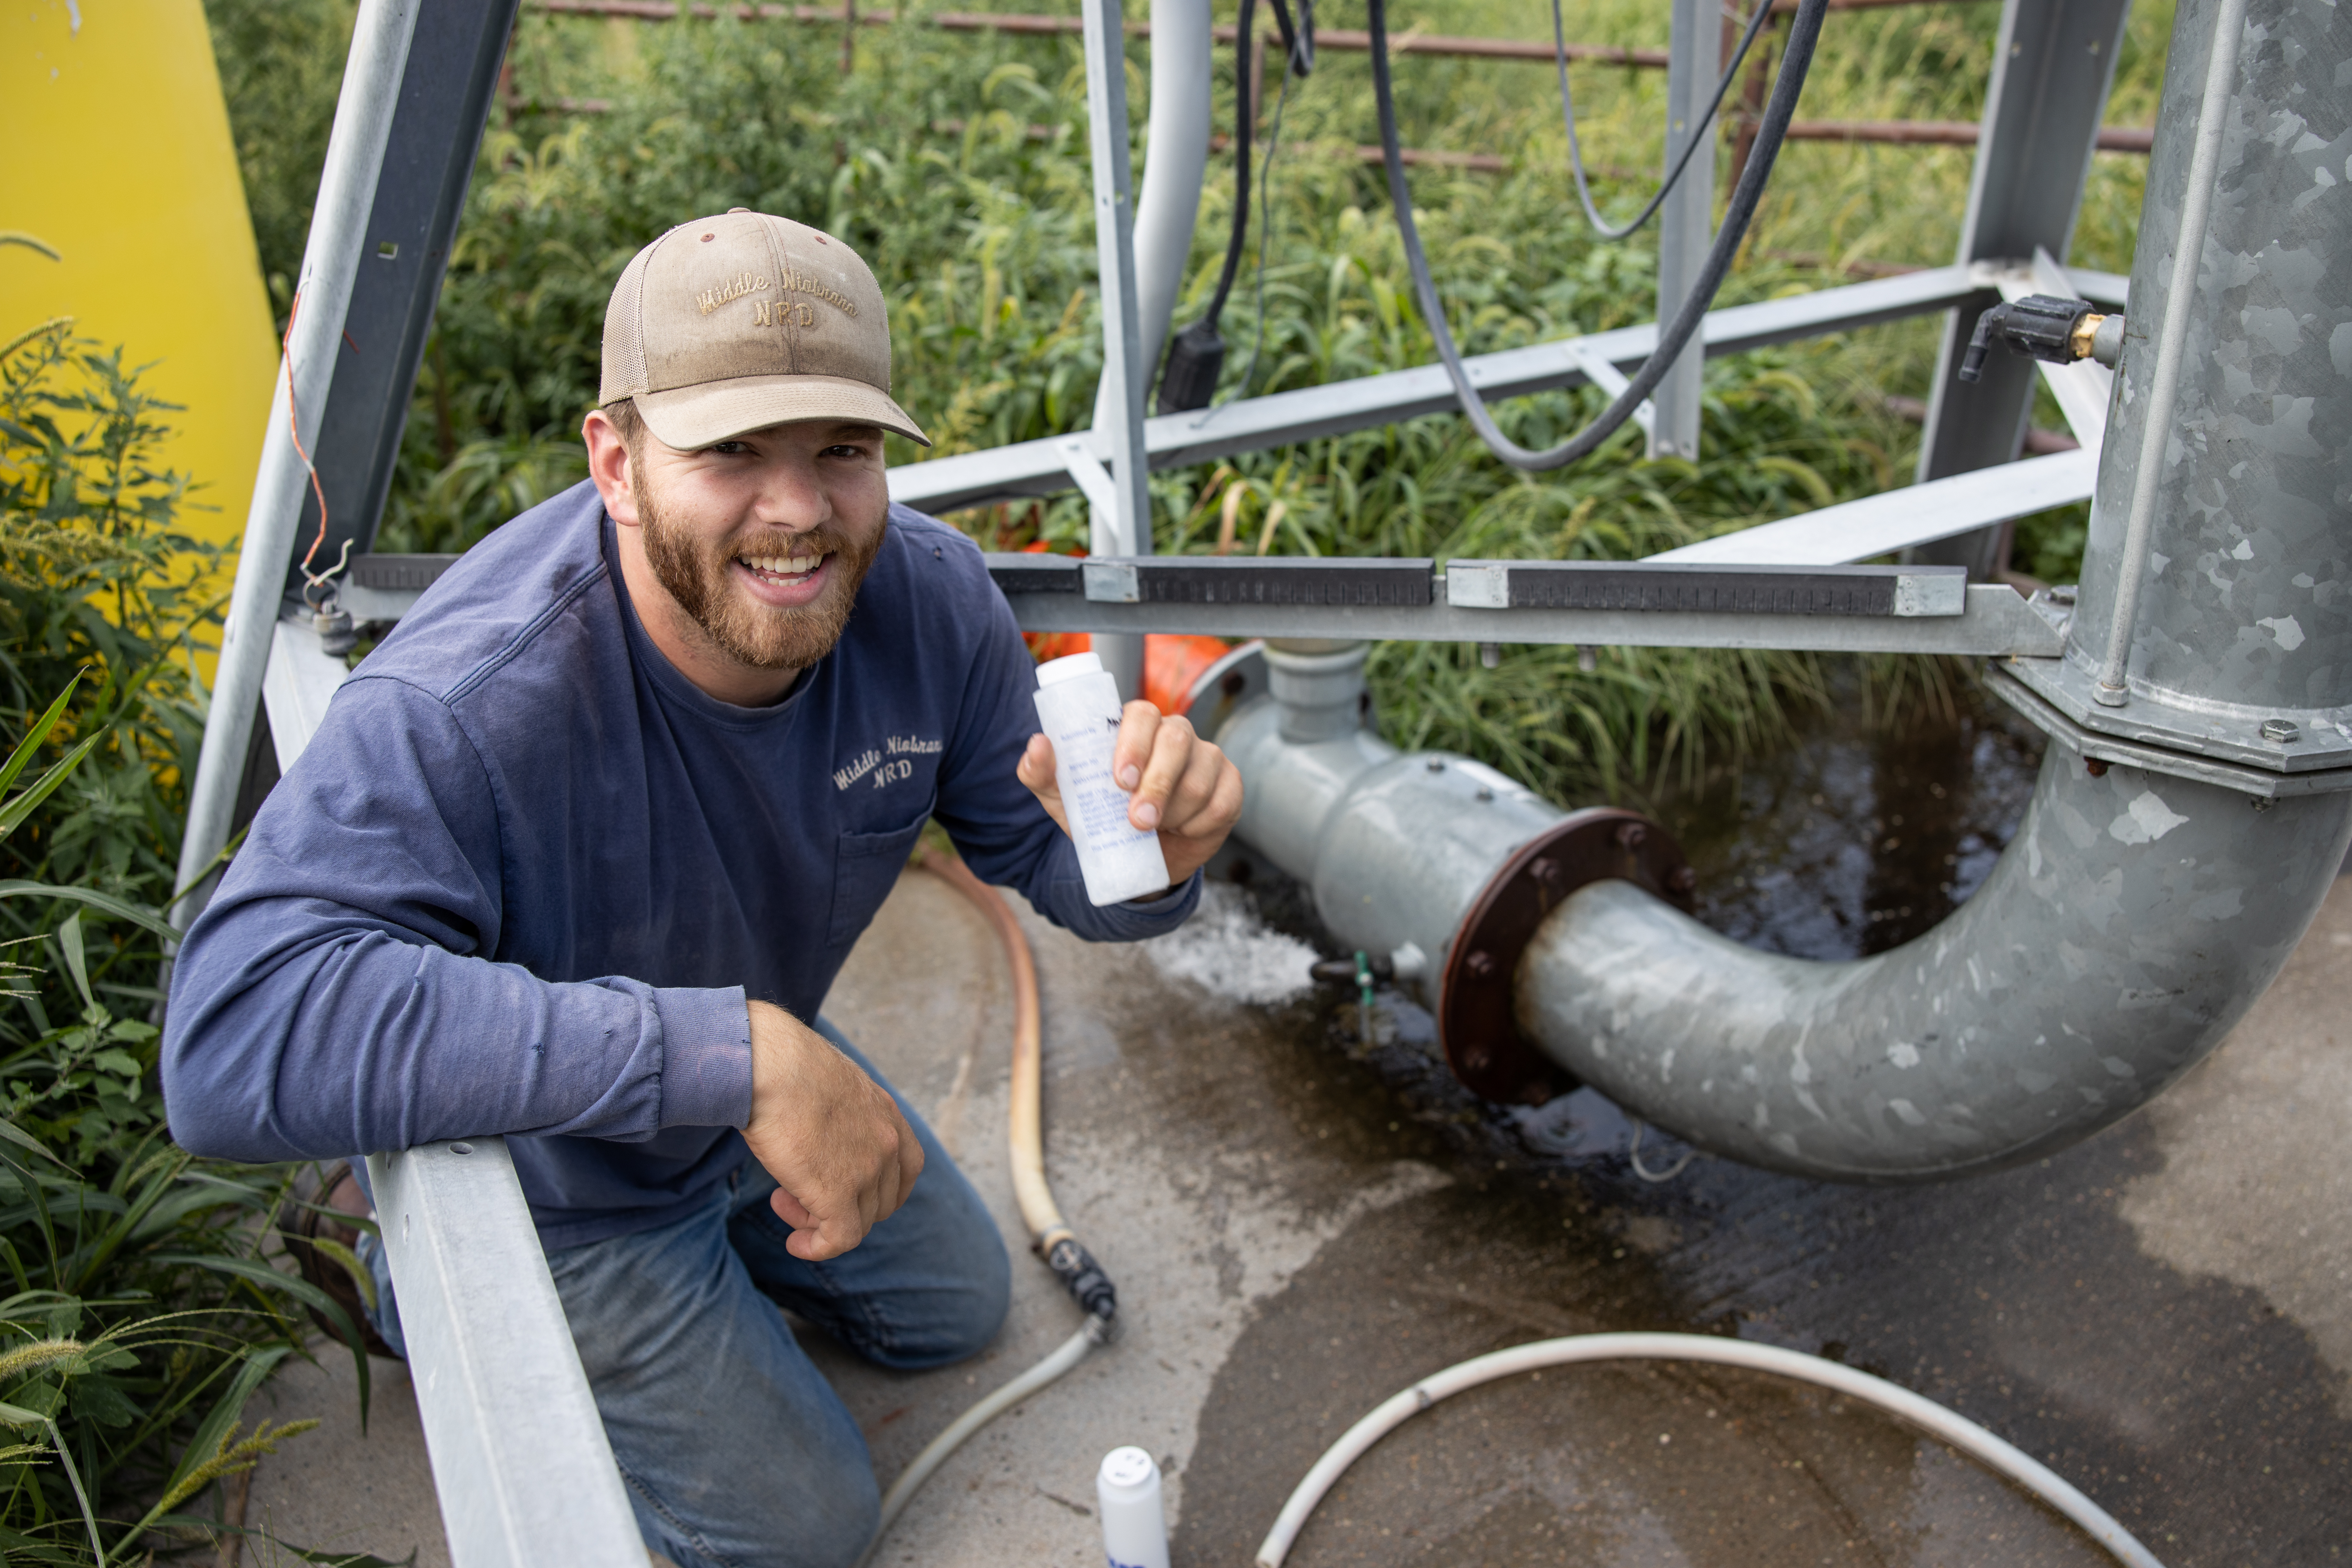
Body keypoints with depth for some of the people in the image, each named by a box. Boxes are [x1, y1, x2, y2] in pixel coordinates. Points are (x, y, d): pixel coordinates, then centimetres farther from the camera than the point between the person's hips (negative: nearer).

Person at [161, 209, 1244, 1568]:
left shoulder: (928, 595, -22)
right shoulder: (465, 706, -41)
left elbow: (1049, 861, -13)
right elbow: (237, 1037, -52)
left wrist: (1147, 853, -39)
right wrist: (736, 1050, -56)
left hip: (762, 1082, 6)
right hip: (553, 1179, -6)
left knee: (956, 1310, 27)